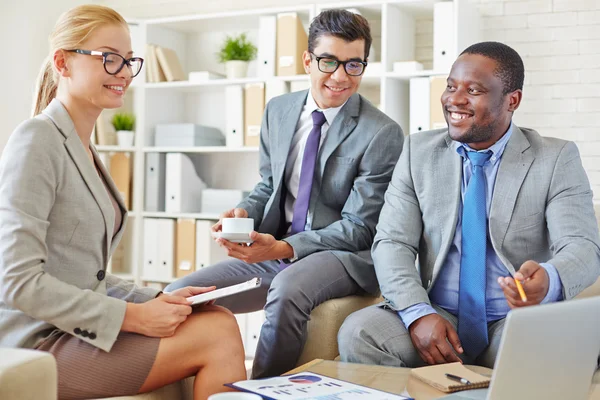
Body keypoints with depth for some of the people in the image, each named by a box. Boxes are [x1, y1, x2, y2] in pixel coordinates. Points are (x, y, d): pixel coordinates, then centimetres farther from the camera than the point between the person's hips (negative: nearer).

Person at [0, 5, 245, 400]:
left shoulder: (85, 148, 14)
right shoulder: (36, 140, -12)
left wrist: (158, 300, 0)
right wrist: (132, 316, -19)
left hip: (77, 324, 8)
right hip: (39, 341, -8)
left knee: (221, 318, -9)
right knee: (218, 336, -16)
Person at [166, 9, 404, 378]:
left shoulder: (383, 134, -11)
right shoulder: (278, 112, 7)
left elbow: (358, 229, -12)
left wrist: (284, 248, -23)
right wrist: (244, 212, -5)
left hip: (344, 257, -5)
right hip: (274, 250, 6)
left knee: (287, 290, -37)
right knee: (178, 296, -10)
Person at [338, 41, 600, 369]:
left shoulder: (557, 159, -1)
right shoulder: (418, 152, 5)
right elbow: (392, 243, 0)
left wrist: (548, 280, -37)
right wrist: (418, 313, -19)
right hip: (437, 317, 2)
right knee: (357, 333, -26)